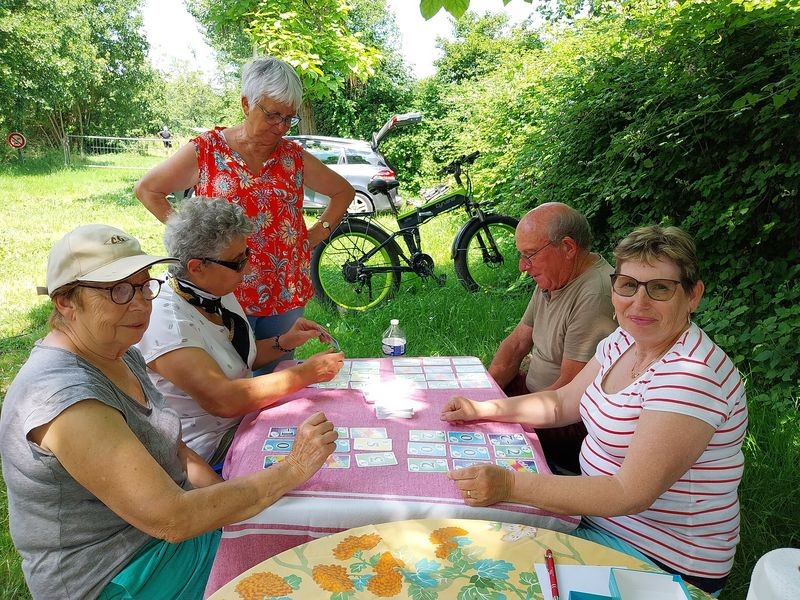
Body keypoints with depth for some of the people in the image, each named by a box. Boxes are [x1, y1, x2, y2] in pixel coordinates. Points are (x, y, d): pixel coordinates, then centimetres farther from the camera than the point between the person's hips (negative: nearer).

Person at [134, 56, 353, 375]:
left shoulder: (294, 156, 4)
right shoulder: (206, 150, -4)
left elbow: (343, 191, 17)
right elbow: (146, 189, 5)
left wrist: (319, 232, 6)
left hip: (286, 294, 3)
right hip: (225, 293, -2)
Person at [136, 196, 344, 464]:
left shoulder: (218, 293, 0)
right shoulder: (165, 321, -26)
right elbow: (222, 400, -33)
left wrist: (283, 342, -3)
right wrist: (307, 372, -28)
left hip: (246, 415, 8)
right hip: (209, 449, -8)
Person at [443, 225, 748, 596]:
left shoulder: (691, 375, -28)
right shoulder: (623, 342, 0)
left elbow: (632, 493, -31)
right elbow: (563, 402, 12)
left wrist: (511, 485, -34)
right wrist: (482, 409, 2)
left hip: (661, 559, -7)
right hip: (602, 513, 8)